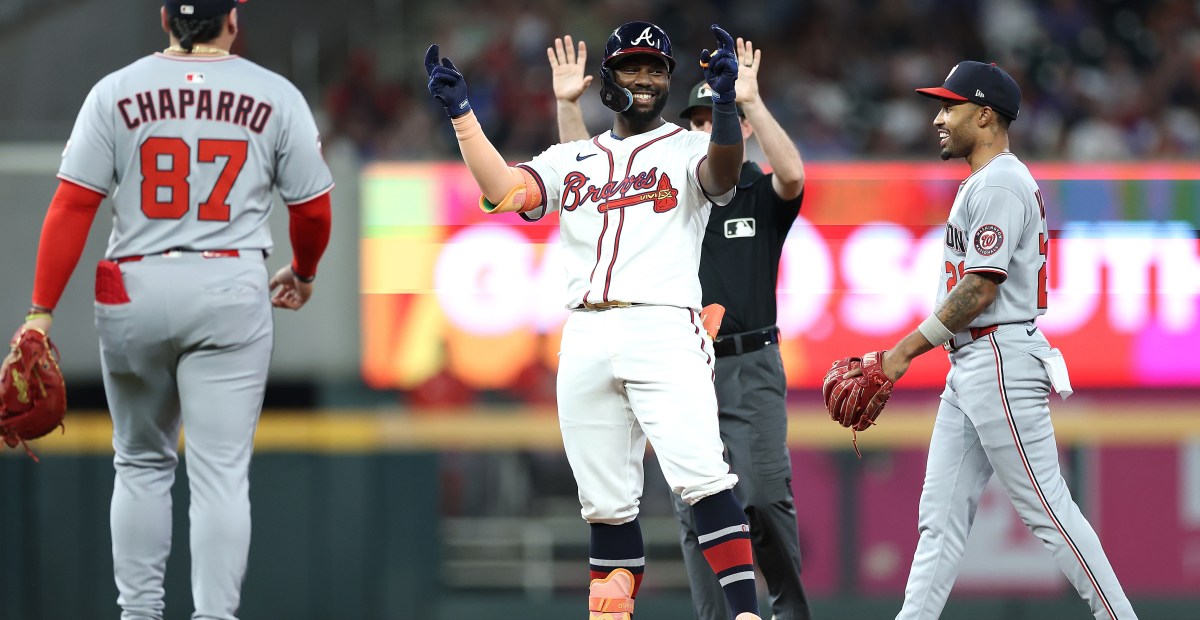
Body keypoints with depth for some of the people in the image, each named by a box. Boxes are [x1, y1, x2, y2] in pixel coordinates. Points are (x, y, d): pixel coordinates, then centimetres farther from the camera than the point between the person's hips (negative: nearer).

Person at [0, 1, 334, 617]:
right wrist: (303, 273, 26)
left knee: (141, 462, 17)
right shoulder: (276, 97, 1)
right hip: (232, 289, -1)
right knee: (221, 472, -1)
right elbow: (314, 209, 6)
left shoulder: (116, 92, 0)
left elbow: (71, 207, -6)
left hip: (134, 292, 1)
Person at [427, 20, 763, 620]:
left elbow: (723, 174, -14)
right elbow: (502, 189, 4)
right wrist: (459, 110, -4)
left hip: (663, 331, -4)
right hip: (585, 340, 4)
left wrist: (725, 101, -32)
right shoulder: (571, 160, 20)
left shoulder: (687, 149, 9)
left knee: (701, 475, -19)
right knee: (606, 500, 5)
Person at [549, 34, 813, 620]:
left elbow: (793, 174, -20)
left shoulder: (763, 195, 3)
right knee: (696, 510, 1)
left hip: (750, 371, -4)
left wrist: (752, 101, -30)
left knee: (762, 496, -14)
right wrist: (568, 105, -6)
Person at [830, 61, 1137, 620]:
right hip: (969, 366, 11)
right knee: (941, 512, 6)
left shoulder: (1000, 184, -13)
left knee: (1046, 508, -9)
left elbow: (981, 287, -19)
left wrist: (907, 350, -15)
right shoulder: (981, 183, 19)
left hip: (1002, 359, -11)